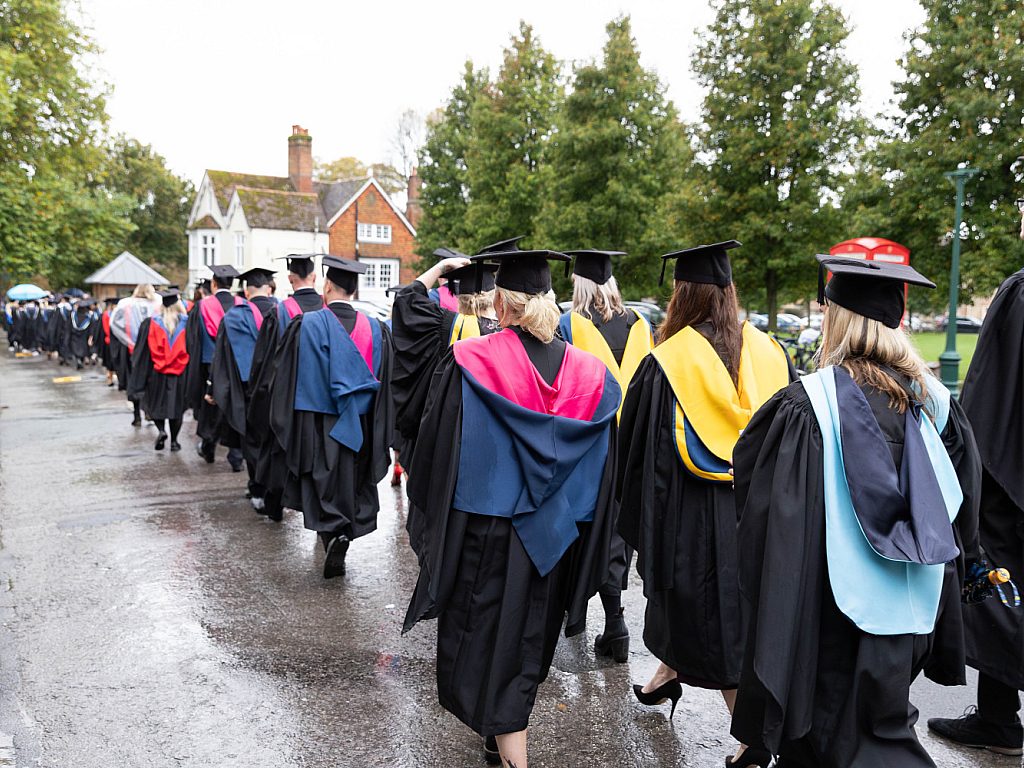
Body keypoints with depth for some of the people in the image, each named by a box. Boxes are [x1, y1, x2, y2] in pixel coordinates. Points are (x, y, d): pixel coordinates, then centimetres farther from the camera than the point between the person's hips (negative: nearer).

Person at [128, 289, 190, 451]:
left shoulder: (150, 323, -5)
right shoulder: (186, 322, -4)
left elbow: (142, 351, -2)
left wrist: (139, 381, 2)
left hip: (157, 373, 0)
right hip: (179, 373, 1)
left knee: (155, 403, 16)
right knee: (176, 405, 12)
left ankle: (161, 430, -7)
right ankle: (174, 440, 15)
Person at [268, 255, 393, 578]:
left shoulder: (307, 324, -10)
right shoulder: (374, 328, -1)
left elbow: (288, 376, -6)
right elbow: (382, 383, 3)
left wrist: (285, 422, 6)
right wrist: (379, 431, 11)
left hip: (317, 423, -3)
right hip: (358, 426, 3)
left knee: (322, 483, 6)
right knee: (350, 481, 14)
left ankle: (332, 532, -15)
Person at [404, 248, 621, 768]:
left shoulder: (467, 363, -14)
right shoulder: (590, 373, -4)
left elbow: (436, 452, -10)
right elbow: (602, 472, 2)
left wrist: (423, 522, 3)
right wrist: (585, 546, 12)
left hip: (483, 528, -4)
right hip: (553, 537, 4)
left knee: (486, 636, 10)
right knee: (529, 634, 21)